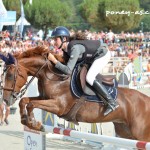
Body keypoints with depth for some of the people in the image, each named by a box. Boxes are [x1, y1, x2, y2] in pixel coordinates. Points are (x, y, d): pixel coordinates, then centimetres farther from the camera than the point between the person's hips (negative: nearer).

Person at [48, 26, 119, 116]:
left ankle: (112, 102, -15)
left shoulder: (75, 48, -34)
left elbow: (68, 71, -38)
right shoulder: (65, 48, -7)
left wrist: (54, 60, -36)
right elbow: (66, 61, 10)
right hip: (94, 55, 10)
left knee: (89, 78, -21)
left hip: (103, 54, -10)